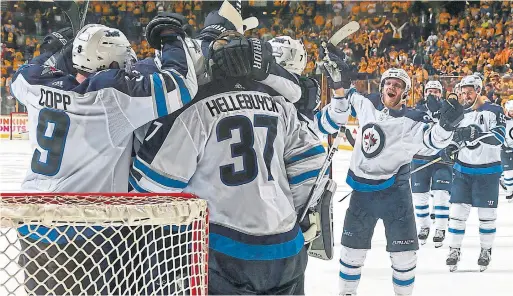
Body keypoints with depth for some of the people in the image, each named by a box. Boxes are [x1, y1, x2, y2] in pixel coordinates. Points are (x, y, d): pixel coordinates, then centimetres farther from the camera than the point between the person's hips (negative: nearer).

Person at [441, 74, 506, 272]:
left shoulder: (494, 111, -8)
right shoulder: (461, 113, 8)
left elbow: (499, 137, -22)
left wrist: (477, 135, -37)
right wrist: (449, 148, -2)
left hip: (487, 172, -4)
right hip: (463, 170, 4)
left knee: (486, 213, 5)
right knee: (457, 211, 1)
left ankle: (486, 250, 20)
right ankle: (454, 250, 10)